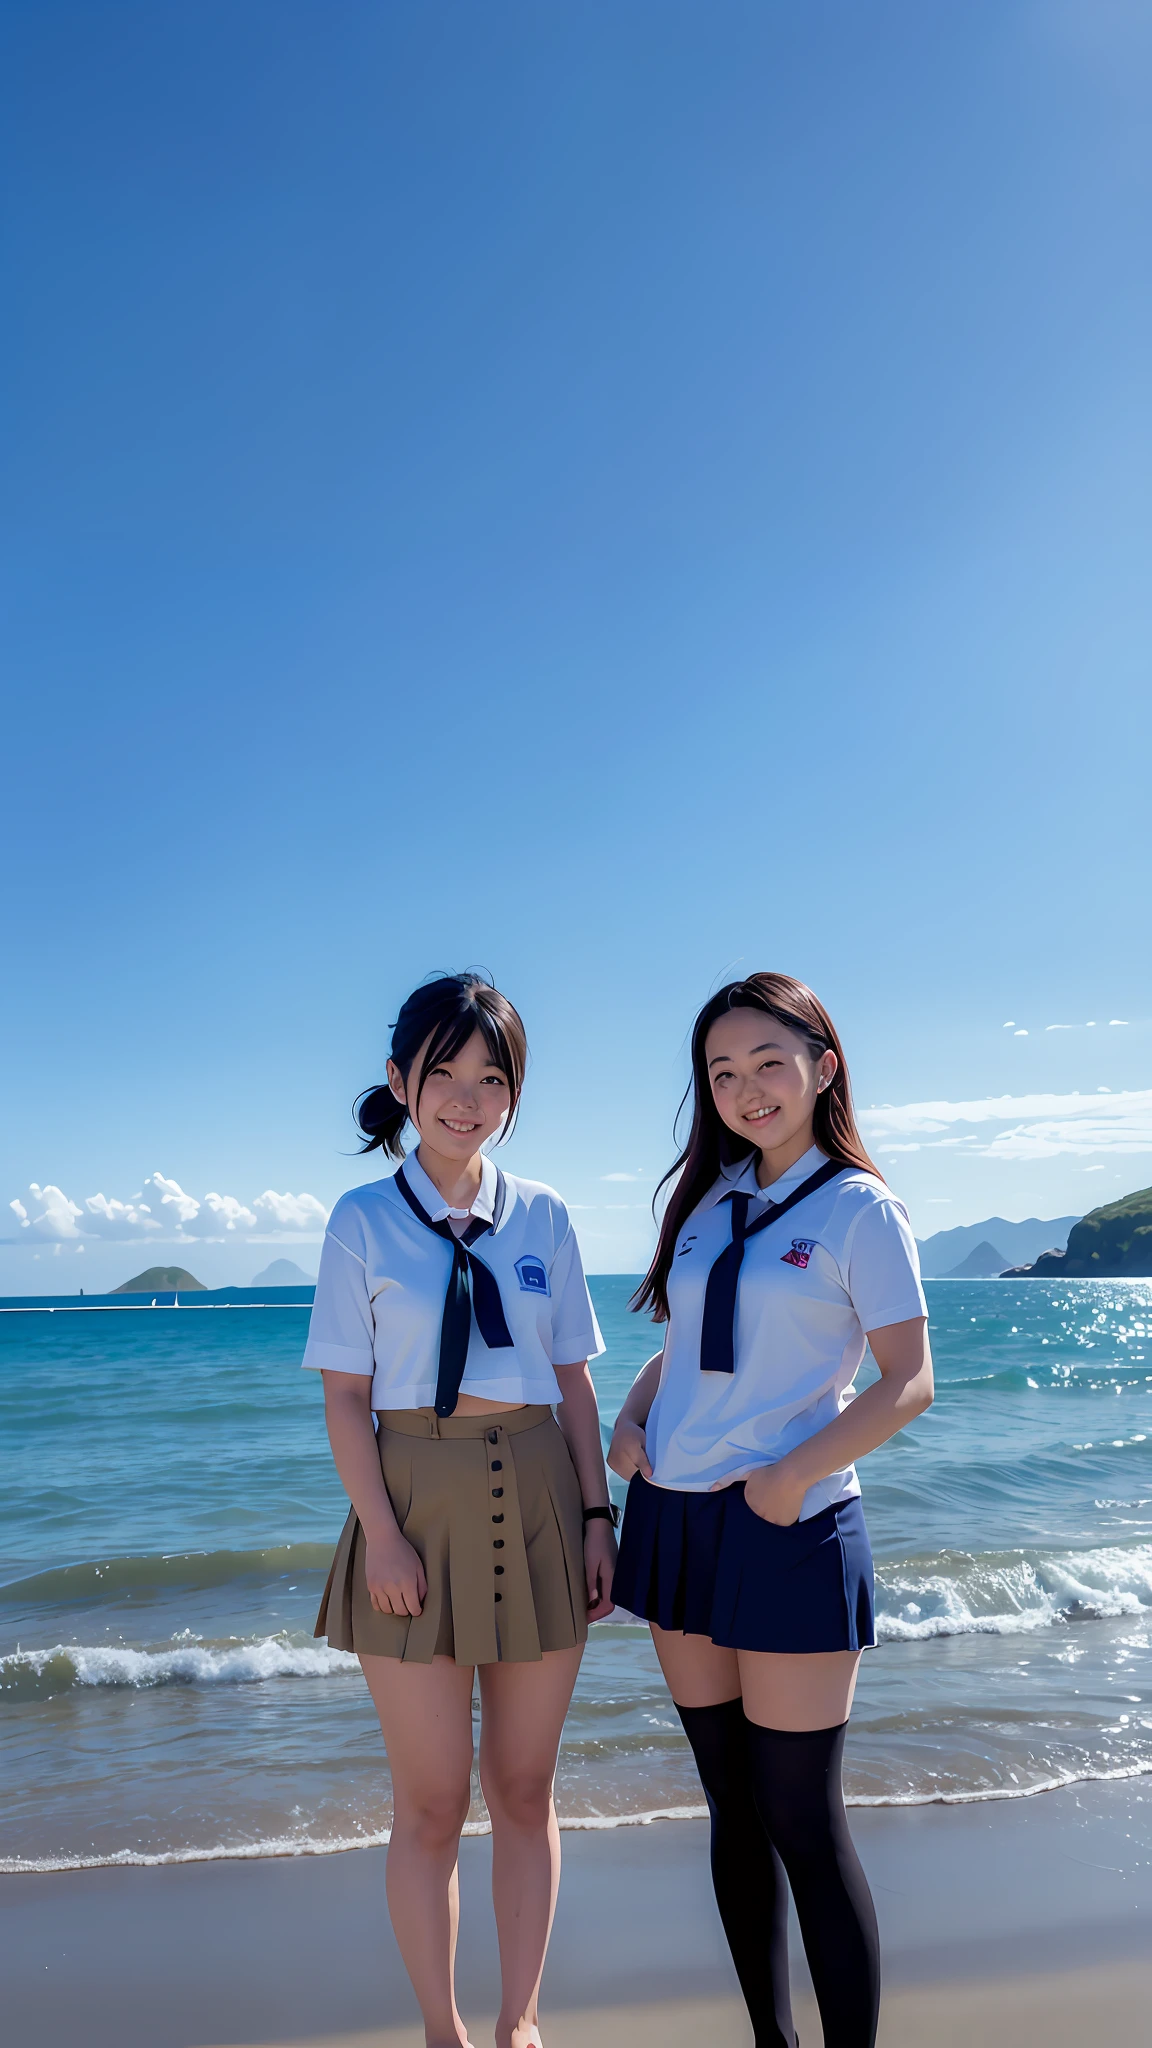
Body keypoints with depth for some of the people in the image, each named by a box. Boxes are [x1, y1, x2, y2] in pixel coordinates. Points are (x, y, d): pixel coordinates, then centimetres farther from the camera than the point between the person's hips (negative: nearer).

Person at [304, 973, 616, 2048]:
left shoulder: (542, 1216, 4)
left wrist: (596, 1512, 2)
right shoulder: (364, 1220, -3)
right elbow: (345, 1396, -4)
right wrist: (381, 1530, -12)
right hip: (419, 1503, -2)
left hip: (536, 1504, 2)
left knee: (524, 1787, 13)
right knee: (431, 1801, 8)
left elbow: (573, 1380, 7)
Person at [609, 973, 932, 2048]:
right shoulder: (708, 1202, 11)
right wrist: (629, 1421, 1)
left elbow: (909, 1382, -9)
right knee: (731, 1804, 14)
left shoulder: (857, 1208, -6)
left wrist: (793, 1475, -19)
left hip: (787, 1528, -6)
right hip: (676, 1517, 6)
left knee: (802, 1819, -1)